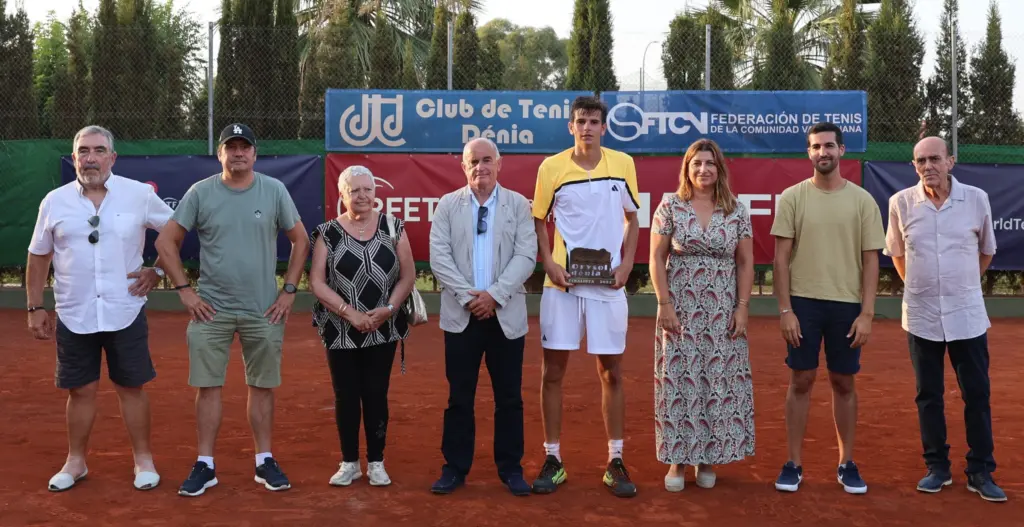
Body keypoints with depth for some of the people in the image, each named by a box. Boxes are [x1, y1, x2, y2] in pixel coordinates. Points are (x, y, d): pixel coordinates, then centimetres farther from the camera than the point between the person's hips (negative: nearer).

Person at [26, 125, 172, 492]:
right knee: (80, 391, 9)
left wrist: (157, 270, 0)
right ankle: (75, 462, 25)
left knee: (131, 388, 5)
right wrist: (35, 307, 8)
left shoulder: (140, 194, -4)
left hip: (126, 313, -1)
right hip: (73, 316, 2)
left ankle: (143, 461, 18)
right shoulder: (54, 201, 2)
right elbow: (39, 256, 10)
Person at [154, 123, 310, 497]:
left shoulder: (274, 190, 0)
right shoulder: (200, 192, -1)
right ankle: (205, 466, 12)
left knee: (262, 386, 8)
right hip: (211, 309, 0)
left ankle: (264, 462, 19)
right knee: (207, 386, 2)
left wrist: (289, 291, 1)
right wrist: (184, 291, -3)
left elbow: (300, 240, 7)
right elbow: (166, 242, 3)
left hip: (264, 310, 1)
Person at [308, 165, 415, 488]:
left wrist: (388, 309, -13)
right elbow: (317, 282, -5)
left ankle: (376, 462, 17)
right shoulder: (328, 233, -1)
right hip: (340, 331, 0)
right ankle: (349, 462, 18)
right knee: (346, 395, 5)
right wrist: (350, 313, -15)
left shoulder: (393, 228, 3)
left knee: (376, 394, 4)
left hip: (383, 330, 1)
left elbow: (408, 276, 2)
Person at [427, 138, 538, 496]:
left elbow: (526, 256, -3)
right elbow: (439, 256, -2)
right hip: (461, 315, 0)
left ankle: (511, 468, 18)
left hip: (506, 315, 0)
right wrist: (468, 295, -12)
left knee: (509, 397, 6)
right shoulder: (448, 205, 7)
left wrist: (494, 295, -14)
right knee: (459, 397, 6)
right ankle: (455, 467, 17)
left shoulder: (518, 204, 5)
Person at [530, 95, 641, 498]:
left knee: (611, 372, 6)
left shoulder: (623, 164, 2)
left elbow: (631, 218, 11)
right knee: (553, 370, 2)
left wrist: (626, 264, -1)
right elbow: (539, 221, 6)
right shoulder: (551, 167, -1)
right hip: (562, 283, -1)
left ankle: (615, 462, 17)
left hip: (608, 284, 1)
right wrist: (549, 264, -8)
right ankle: (553, 460, 14)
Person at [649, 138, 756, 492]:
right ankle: (677, 459, 11)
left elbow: (746, 264, 5)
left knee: (720, 381, 4)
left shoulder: (736, 211, 4)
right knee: (679, 381, 0)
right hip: (680, 309, -1)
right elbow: (656, 259, -2)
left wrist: (742, 307, -3)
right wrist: (664, 304, -9)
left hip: (723, 311, 2)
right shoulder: (670, 207, 0)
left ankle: (709, 456, 18)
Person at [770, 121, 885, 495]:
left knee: (844, 383, 9)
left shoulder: (862, 200, 2)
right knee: (801, 381, 4)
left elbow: (871, 261, 2)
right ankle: (794, 464, 13)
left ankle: (846, 464, 21)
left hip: (847, 305, 1)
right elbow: (781, 258, -1)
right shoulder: (792, 197, 0)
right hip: (803, 302, -1)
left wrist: (867, 313, -4)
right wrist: (785, 309, -8)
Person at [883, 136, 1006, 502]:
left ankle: (981, 472, 15)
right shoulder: (901, 203, -5)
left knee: (977, 395, 3)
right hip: (921, 316, 0)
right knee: (928, 395, 8)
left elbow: (987, 250, 11)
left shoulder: (977, 199, -4)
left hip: (967, 314, 0)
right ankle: (937, 468, 20)